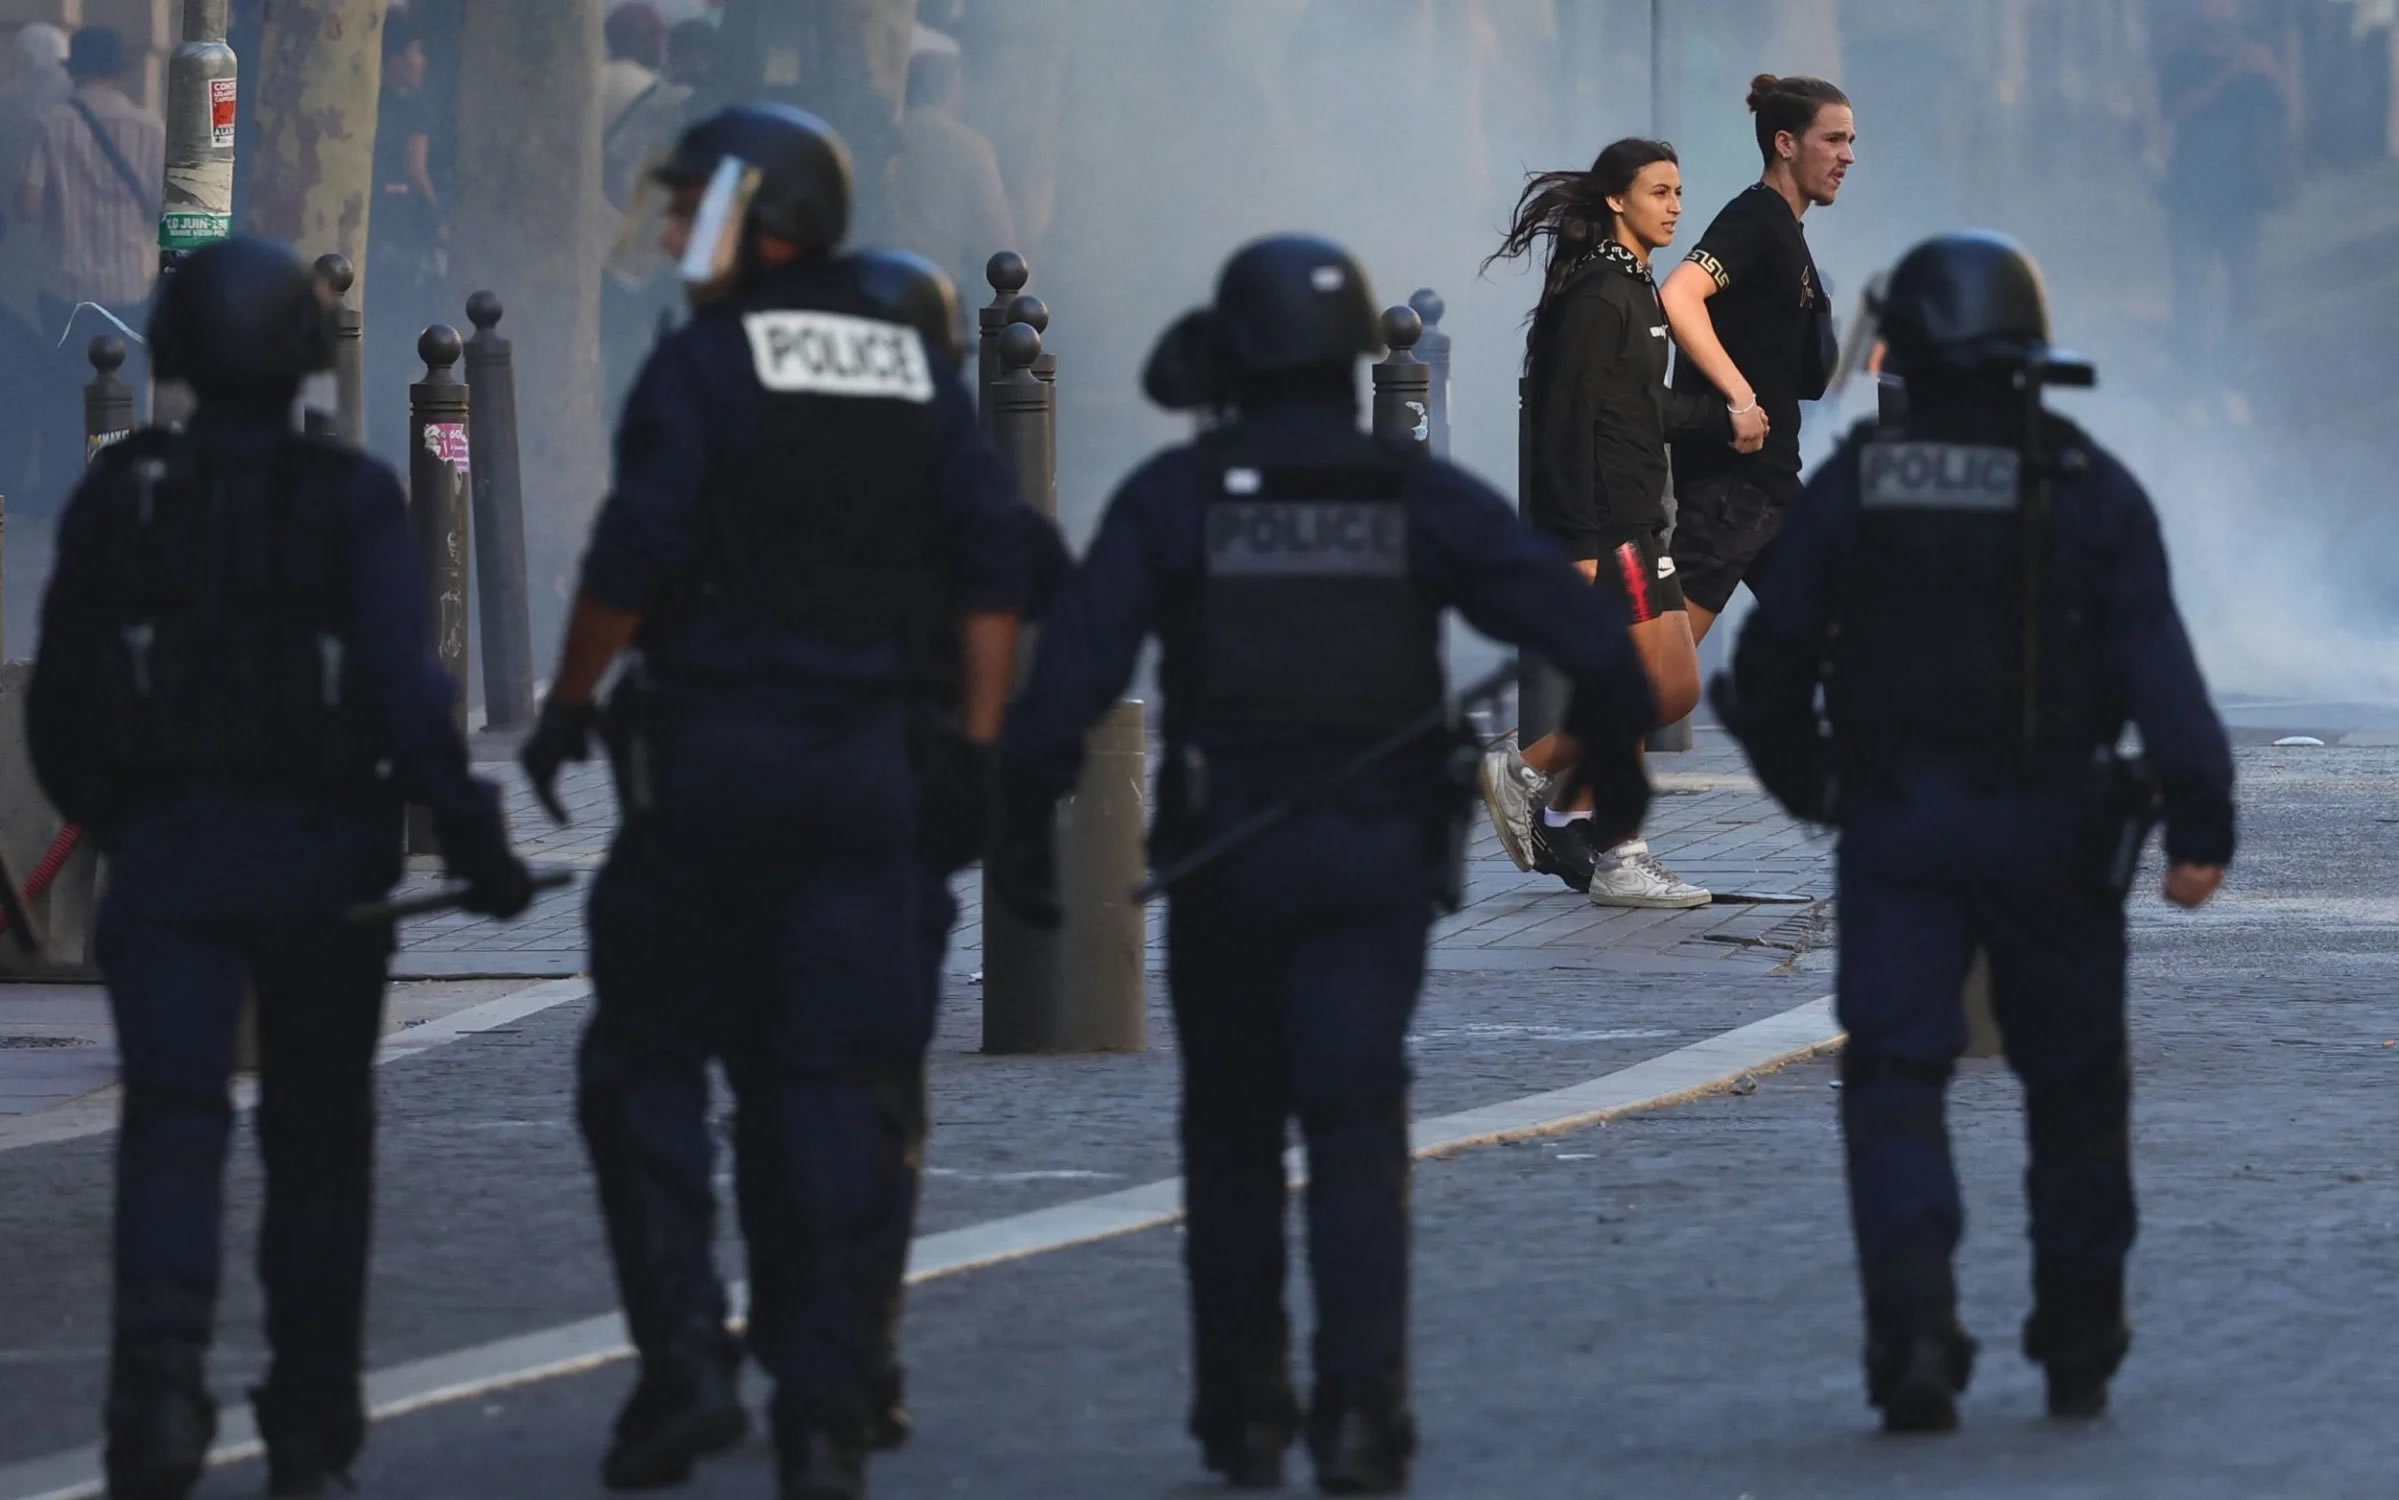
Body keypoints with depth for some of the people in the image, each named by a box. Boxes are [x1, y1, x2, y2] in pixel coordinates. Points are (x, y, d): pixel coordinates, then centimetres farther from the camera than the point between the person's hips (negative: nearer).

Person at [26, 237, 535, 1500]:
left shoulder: (118, 498, 2)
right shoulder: (349, 499, -5)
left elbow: (58, 711, 7)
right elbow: (408, 686, -15)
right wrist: (475, 838, -10)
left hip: (165, 855, 0)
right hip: (321, 853, 0)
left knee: (171, 1122, -7)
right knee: (316, 1138, 13)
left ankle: (161, 1371, -31)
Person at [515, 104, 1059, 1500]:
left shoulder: (704, 364, -5)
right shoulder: (917, 373, 12)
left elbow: (634, 559, -12)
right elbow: (999, 561, 7)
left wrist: (568, 709, -1)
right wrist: (977, 745, 8)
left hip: (713, 755, -4)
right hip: (868, 768, 4)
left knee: (648, 1058, 8)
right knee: (844, 1080, 4)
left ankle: (686, 1357, -3)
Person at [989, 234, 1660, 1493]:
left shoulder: (1172, 498, -2)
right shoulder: (1421, 498, 2)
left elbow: (1071, 669, -11)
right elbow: (1587, 635, -3)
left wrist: (1024, 823, -7)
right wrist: (1614, 760, 14)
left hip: (1223, 851, 0)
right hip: (1378, 856, 0)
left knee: (1233, 1132, 14)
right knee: (1355, 1124, -2)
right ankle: (1359, 1398, -19)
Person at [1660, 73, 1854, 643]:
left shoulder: (1786, 231, 18)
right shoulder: (1755, 220, -12)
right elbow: (1677, 297, -29)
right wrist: (1740, 397, -29)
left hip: (1767, 473, 10)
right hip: (1727, 473, -10)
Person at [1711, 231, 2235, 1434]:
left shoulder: (1852, 486, 0)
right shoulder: (2089, 489, -3)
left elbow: (1771, 660, 2)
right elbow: (2156, 663, -11)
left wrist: (1805, 784, 19)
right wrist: (2201, 823, -14)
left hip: (1896, 833, 0)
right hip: (2047, 833, 0)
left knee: (1894, 1079, -1)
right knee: (2073, 1086, 12)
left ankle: (1914, 1327, -21)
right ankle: (2079, 1352, 19)